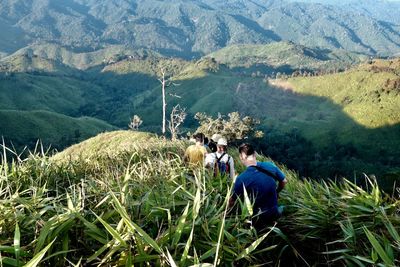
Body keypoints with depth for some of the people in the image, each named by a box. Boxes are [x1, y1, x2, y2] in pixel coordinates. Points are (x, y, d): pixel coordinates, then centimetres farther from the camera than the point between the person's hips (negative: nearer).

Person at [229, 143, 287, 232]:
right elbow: (284, 181, 4)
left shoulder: (241, 179, -23)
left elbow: (232, 202, -11)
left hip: (257, 218, -6)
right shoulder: (271, 166, -13)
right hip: (274, 213, 6)